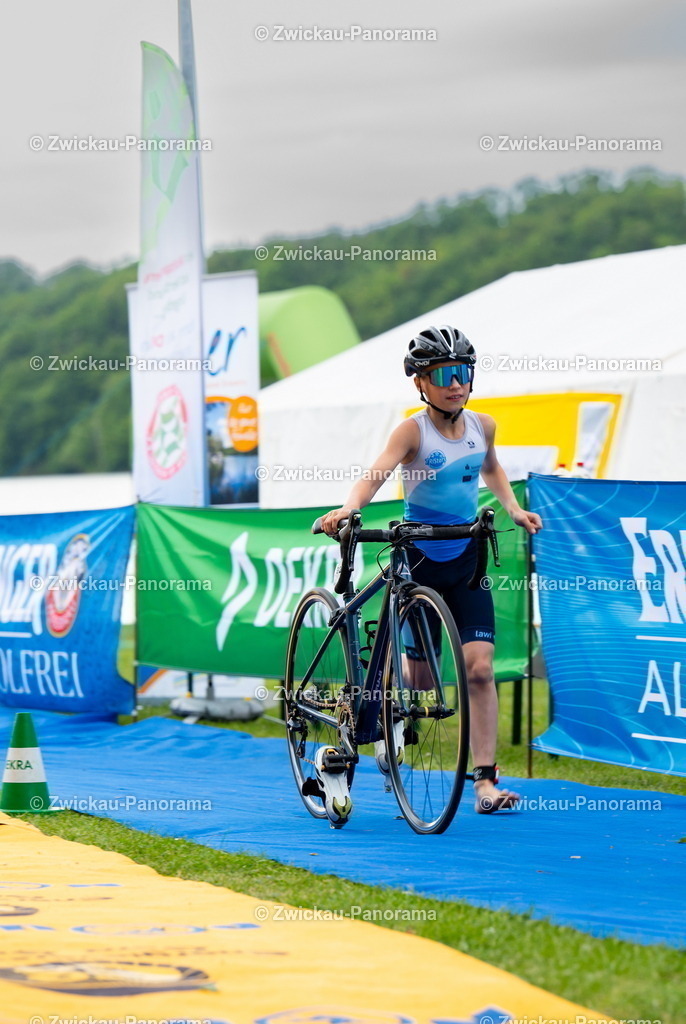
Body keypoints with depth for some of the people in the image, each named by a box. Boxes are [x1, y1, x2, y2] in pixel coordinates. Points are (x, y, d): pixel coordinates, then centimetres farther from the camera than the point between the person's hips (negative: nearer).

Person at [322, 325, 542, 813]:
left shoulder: (483, 425, 1)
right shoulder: (414, 429, -13)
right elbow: (377, 472, -30)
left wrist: (514, 508, 8)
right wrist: (346, 510, -48)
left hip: (466, 559, 3)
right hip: (417, 558, -3)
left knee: (479, 667, -9)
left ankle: (485, 781, -9)